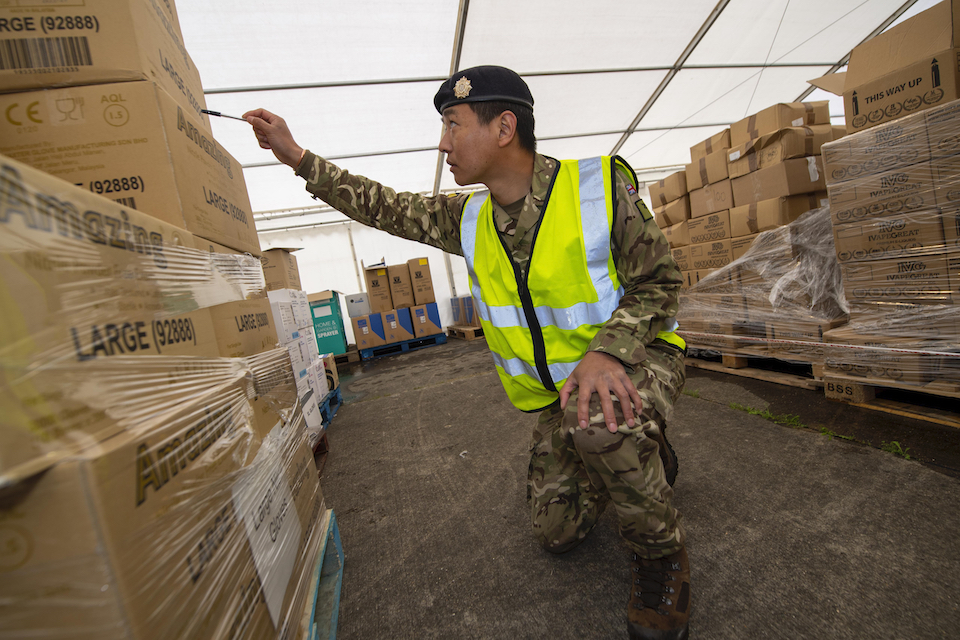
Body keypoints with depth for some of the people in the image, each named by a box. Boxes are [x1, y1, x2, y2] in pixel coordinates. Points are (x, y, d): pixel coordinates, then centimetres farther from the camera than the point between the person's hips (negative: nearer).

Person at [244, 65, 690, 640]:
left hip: (635, 358, -4)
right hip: (558, 387, 5)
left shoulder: (601, 186, -17)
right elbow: (386, 208, 4)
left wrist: (606, 349, -29)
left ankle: (662, 549, -6)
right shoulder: (469, 218, -3)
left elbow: (659, 280, -12)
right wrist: (297, 157, 5)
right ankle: (644, 455, 33)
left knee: (597, 420, -39)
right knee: (556, 532, 8)